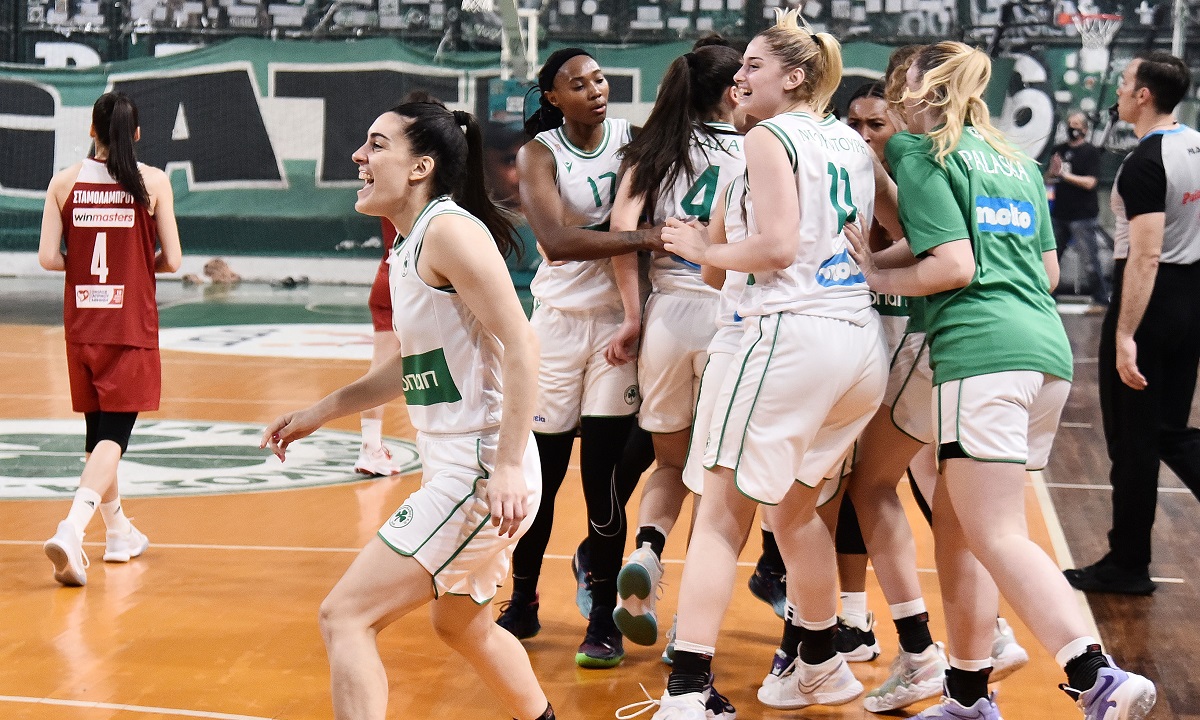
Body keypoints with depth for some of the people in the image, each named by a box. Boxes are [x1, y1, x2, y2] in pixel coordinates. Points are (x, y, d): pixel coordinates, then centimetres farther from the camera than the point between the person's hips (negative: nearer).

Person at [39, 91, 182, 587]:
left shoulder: (65, 182, 0)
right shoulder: (153, 182, -5)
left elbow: (48, 257, -5)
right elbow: (172, 261, -7)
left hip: (82, 323, 3)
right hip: (131, 325, -3)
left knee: (98, 431, 18)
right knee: (113, 435, -5)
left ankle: (118, 532, 30)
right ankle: (71, 530, -26)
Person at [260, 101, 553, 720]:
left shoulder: (450, 230, -16)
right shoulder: (410, 245, 13)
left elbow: (520, 346, -22)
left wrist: (507, 467, -27)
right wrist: (319, 413, 24)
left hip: (479, 475, -11)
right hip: (454, 469, 11)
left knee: (345, 616, -11)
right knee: (462, 625, 28)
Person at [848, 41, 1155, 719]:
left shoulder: (920, 153, 1)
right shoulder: (1018, 161, 23)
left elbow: (953, 265, -10)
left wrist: (875, 276, 2)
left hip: (982, 353, -8)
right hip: (1048, 351, 8)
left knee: (998, 537, -11)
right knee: (956, 522, 15)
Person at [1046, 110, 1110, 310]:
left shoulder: (1091, 152, -4)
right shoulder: (1059, 149, 14)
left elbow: (1090, 182, -13)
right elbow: (1047, 179, 17)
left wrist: (1064, 174, -15)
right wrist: (1052, 171, -5)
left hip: (1083, 215, -6)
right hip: (1060, 214, 6)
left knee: (1092, 258, -5)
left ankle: (1101, 299, 0)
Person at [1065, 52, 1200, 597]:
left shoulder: (1145, 163, -18)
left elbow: (1146, 255, -24)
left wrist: (1125, 336, -25)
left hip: (1149, 301, -8)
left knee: (1133, 439, 2)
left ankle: (1127, 566, 11)